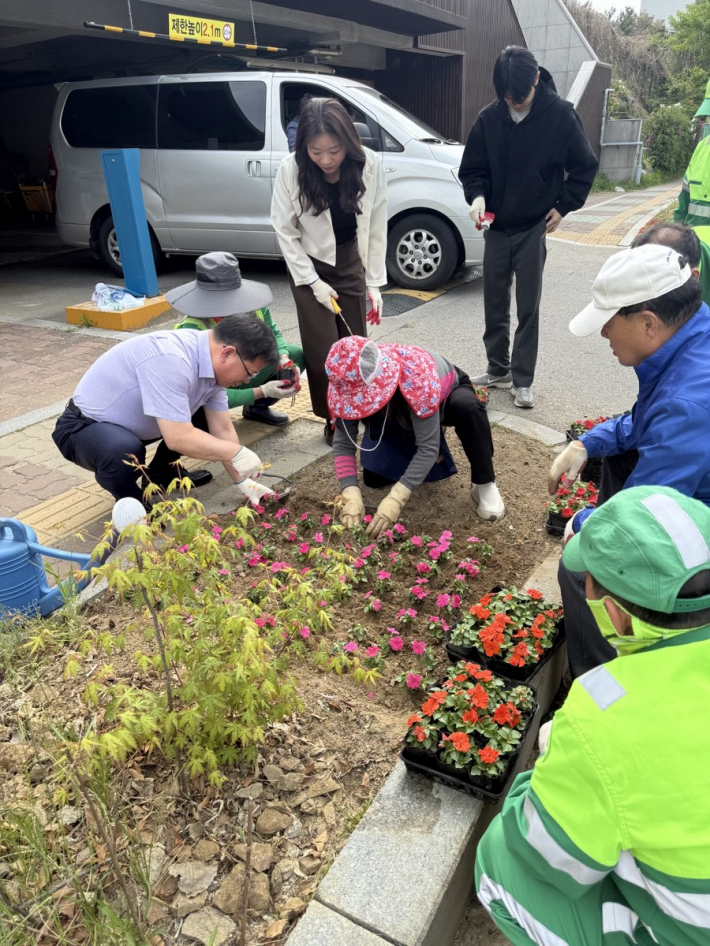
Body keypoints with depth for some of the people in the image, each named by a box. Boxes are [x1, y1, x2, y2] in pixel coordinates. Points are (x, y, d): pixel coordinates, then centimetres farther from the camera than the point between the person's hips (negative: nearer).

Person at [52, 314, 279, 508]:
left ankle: (160, 474, 21)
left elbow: (223, 430, -1)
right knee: (124, 453, -38)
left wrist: (243, 481, -3)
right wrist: (237, 453, -25)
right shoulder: (170, 359, -35)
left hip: (131, 422, 8)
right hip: (84, 427, -8)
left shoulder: (213, 362, -7)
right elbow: (178, 438, -36)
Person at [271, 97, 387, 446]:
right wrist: (313, 282, -14)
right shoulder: (290, 169, -21)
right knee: (322, 349, -3)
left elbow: (376, 228, -9)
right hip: (310, 267, -1)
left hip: (351, 263, 2)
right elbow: (285, 232, -12)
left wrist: (374, 282, -8)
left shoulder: (369, 165, -18)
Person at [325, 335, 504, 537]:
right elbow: (342, 442, -28)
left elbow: (428, 447, -44)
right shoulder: (352, 385, -32)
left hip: (447, 394, -4)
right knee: (374, 478, -9)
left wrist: (396, 499, -52)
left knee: (468, 408, -40)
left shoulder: (416, 377, -45)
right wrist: (350, 494, -42)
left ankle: (484, 485, -21)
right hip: (401, 417, 4)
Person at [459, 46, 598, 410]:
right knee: (495, 303, 9)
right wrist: (478, 196, -14)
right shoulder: (489, 118, -4)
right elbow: (472, 168, 4)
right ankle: (498, 369, 23)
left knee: (528, 308, 0)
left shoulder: (559, 113, -9)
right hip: (496, 226, 3)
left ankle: (522, 381, 8)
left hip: (534, 227, -3)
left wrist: (562, 206, -2)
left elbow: (585, 166, 0)